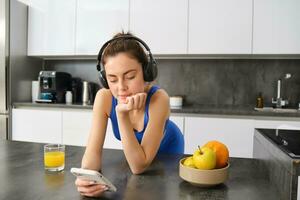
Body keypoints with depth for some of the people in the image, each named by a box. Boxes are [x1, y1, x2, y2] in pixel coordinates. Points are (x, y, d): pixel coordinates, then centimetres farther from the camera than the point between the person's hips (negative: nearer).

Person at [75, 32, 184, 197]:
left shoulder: (158, 98, -38)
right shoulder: (104, 97, -28)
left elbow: (139, 166, -37)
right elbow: (93, 150, -27)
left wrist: (122, 115, -47)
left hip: (167, 149, -2)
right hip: (134, 152, 2)